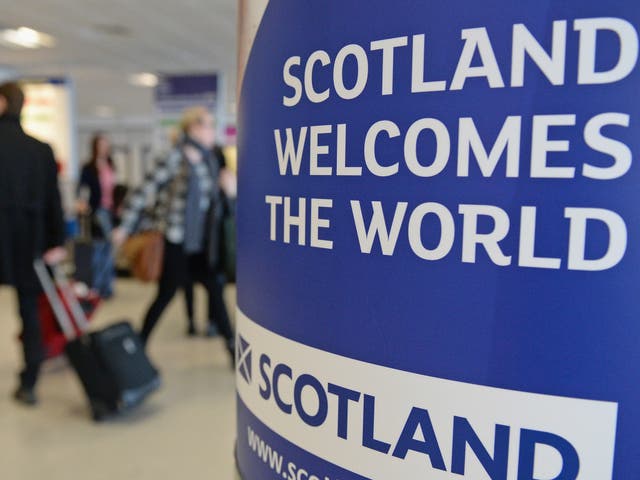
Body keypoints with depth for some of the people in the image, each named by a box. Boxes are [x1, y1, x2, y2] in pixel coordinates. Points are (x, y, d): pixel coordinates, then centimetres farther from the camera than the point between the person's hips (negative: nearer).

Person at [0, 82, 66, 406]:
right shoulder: (42, 149, 5)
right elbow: (52, 198, 3)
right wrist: (56, 242, 6)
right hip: (31, 238, 3)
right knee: (30, 311, 10)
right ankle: (28, 385, 13)